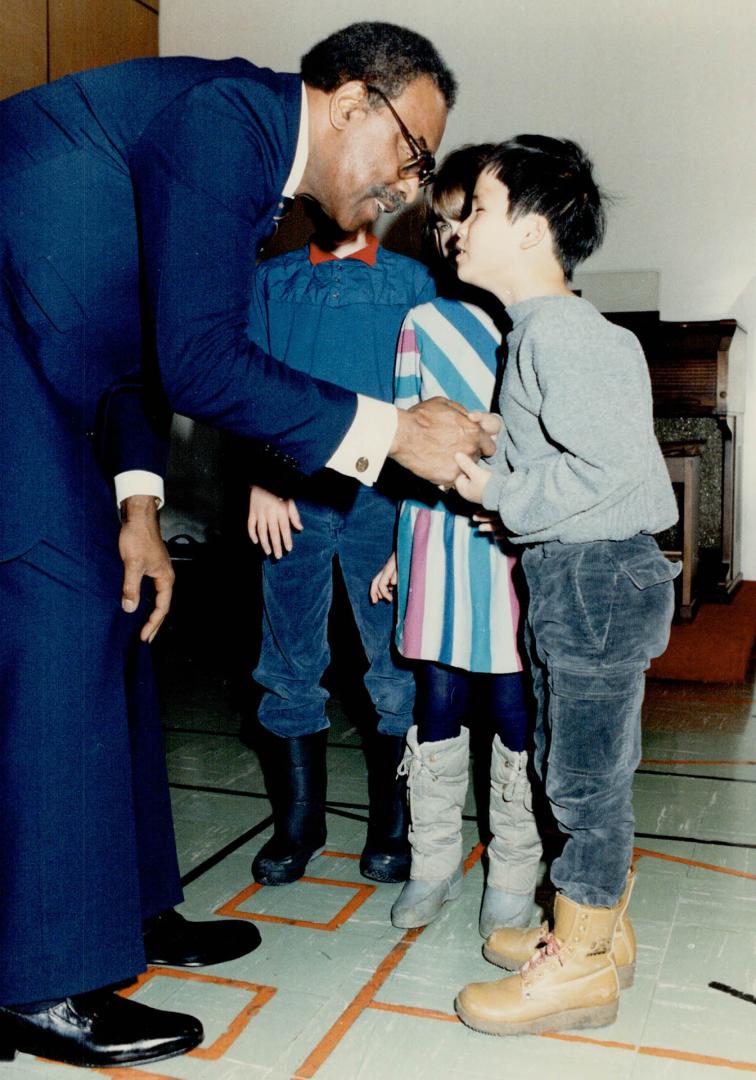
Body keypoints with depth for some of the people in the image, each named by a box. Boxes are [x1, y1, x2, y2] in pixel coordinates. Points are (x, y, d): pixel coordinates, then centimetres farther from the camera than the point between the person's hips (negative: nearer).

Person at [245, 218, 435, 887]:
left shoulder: (412, 280, 12)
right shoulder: (273, 279, 16)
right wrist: (262, 478, -5)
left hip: (380, 493, -1)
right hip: (292, 493, 1)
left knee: (396, 664, 0)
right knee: (290, 665, 5)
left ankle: (391, 827, 16)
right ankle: (298, 824, 21)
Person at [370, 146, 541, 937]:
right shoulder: (422, 322, 10)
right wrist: (402, 548, 9)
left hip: (521, 542, -2)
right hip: (438, 534, 2)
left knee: (514, 708, 4)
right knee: (438, 700, 8)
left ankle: (512, 875, 21)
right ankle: (433, 864, 24)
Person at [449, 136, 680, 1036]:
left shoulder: (559, 330, -17)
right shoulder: (536, 329, 15)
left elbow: (606, 465, -24)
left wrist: (498, 493, -16)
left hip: (596, 574, -10)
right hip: (568, 574, 10)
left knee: (583, 771, 1)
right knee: (581, 766, 18)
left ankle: (578, 968, 17)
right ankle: (600, 928, 34)